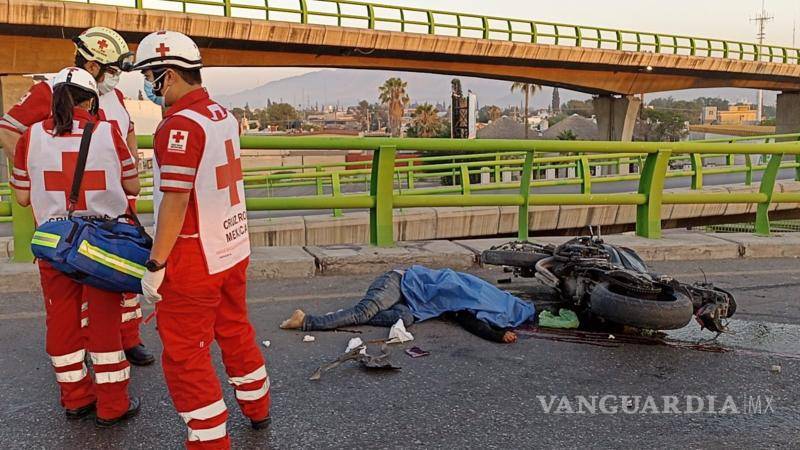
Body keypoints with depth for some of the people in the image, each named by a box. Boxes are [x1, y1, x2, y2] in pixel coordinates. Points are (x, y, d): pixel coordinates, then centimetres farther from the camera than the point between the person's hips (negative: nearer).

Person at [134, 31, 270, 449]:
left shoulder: (180, 125, -19)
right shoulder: (224, 115, 6)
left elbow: (175, 200, -22)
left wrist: (155, 266, -15)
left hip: (194, 262, -8)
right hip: (234, 250, 9)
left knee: (184, 356, 4)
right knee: (236, 332, 24)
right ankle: (257, 408, 41)